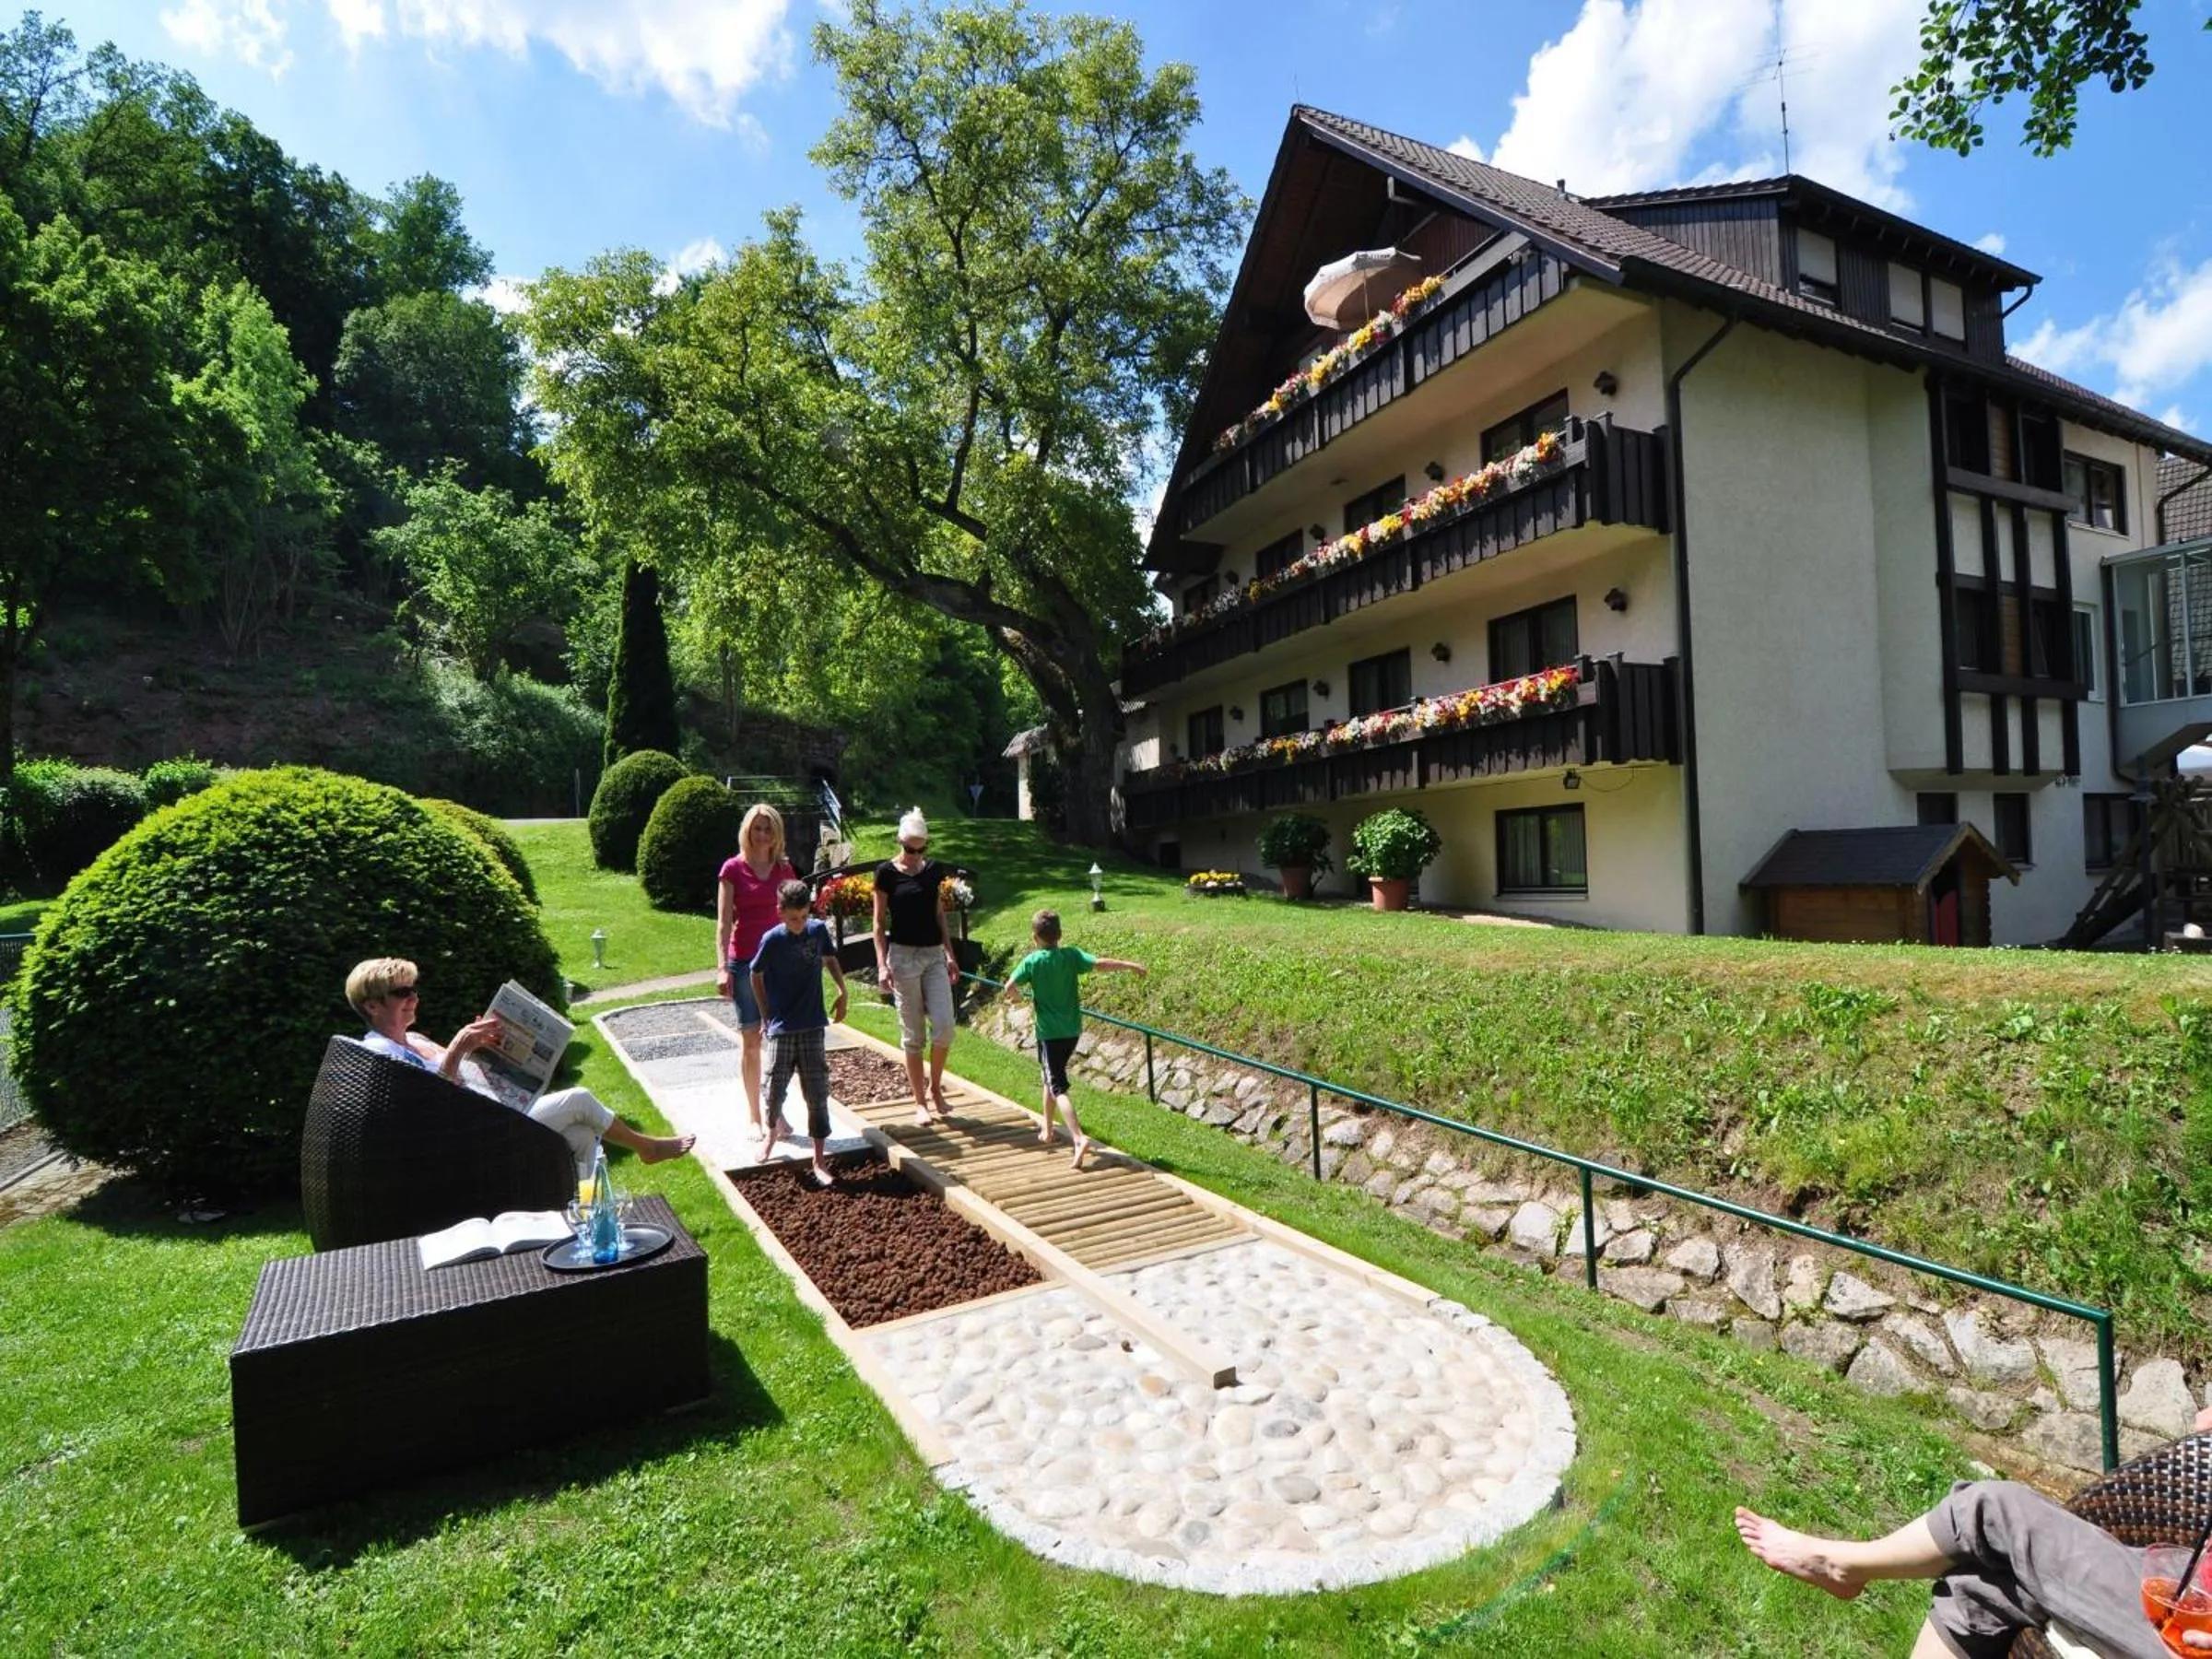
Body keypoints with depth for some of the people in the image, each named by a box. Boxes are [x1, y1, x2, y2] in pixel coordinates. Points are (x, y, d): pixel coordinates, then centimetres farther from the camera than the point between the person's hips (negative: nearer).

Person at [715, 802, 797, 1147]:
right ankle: (754, 1117, 15)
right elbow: (724, 922, -7)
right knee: (751, 1042, 4)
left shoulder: (784, 868, 7)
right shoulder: (733, 869, -3)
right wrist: (722, 967, -15)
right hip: (745, 962, -3)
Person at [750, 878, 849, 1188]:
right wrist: (766, 1014, 2)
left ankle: (820, 1160, 7)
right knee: (776, 1089, 8)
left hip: (813, 1026, 2)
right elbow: (756, 975, 2)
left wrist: (842, 990, 2)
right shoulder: (772, 940, -11)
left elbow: (830, 958, 14)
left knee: (818, 1093, 0)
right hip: (782, 1029, -1)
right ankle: (772, 1131, 40)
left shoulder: (819, 930, -4)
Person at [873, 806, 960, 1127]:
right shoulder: (887, 872, -5)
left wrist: (950, 953, 8)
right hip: (903, 955, -3)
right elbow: (879, 921, -3)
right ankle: (920, 1103, 12)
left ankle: (936, 1088, 15)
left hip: (934, 954, 3)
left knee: (944, 1025, -7)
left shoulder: (933, 870, 7)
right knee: (912, 1034, 2)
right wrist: (882, 964, -10)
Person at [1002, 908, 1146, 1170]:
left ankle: (1079, 1137, -27)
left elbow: (1009, 987, -18)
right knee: (1051, 1076, 25)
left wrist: (1017, 997, 5)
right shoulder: (1071, 955, -3)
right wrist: (1131, 965, -6)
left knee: (1058, 1086, -8)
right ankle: (1047, 1130, 36)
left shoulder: (1032, 961, -9)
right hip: (1072, 1030, 5)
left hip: (1049, 1032, -5)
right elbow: (1100, 964, -15)